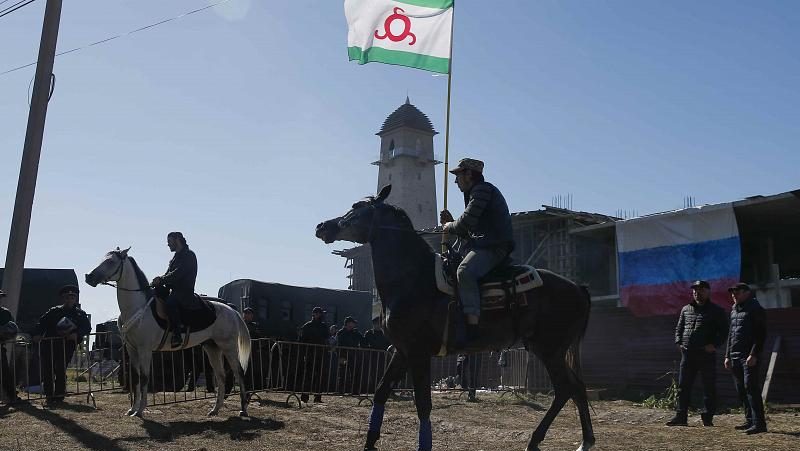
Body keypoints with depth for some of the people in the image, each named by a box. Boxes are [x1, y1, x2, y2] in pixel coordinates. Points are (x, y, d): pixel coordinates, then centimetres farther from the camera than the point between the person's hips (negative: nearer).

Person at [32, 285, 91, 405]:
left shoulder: (80, 314, 12)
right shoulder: (54, 311, 14)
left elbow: (87, 327, 2)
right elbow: (42, 322, 7)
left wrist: (77, 334, -18)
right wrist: (37, 334, -12)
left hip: (67, 345, -2)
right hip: (49, 344, 2)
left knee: (60, 370, -9)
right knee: (47, 370, 0)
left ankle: (59, 395, 3)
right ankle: (49, 396, 12)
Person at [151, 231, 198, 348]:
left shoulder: (189, 255, -4)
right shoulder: (176, 257, 25)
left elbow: (178, 273, -18)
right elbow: (169, 275, 21)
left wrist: (161, 280, -23)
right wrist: (158, 281, 1)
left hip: (185, 292, -10)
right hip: (174, 291, 10)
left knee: (171, 302, -37)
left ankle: (177, 335, -36)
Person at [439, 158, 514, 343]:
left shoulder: (482, 189, -5)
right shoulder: (475, 193, 28)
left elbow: (467, 221, -17)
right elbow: (470, 231, 28)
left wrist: (450, 226, 1)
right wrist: (451, 222, 16)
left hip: (495, 246, -11)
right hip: (482, 244, 11)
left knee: (464, 272, -33)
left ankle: (472, 327, -39)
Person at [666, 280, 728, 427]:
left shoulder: (716, 311, 3)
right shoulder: (686, 309, 15)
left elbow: (724, 330, 0)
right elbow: (679, 328, 21)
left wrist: (714, 344, -13)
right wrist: (678, 342, 4)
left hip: (707, 354, -4)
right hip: (687, 353, 4)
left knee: (709, 387, 2)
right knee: (683, 386, 4)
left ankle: (707, 417, 10)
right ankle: (681, 416, 9)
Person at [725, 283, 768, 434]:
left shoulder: (756, 309, -6)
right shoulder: (734, 311, 19)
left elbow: (761, 334, -12)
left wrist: (754, 354, -20)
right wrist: (728, 356, 18)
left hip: (750, 357, -8)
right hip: (735, 357, 8)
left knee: (751, 388, -12)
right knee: (741, 390, 9)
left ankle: (759, 423, -11)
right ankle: (750, 421, 16)